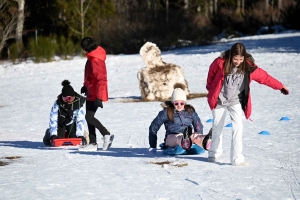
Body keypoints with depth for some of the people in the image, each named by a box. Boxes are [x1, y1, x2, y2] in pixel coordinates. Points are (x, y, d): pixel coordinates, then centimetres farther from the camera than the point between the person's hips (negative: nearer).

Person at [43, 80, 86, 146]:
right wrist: (53, 135, -34)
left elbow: (80, 120, -25)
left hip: (72, 124, 1)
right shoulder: (57, 103, -30)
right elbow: (53, 120, -27)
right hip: (60, 123, -1)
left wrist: (81, 135, -32)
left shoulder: (78, 103, -28)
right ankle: (49, 133, 22)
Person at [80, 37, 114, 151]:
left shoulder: (95, 60, -22)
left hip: (95, 94, -10)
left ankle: (106, 135, -6)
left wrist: (99, 97, -27)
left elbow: (101, 79, -26)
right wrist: (86, 86, 31)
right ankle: (93, 142, 16)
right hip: (91, 93, 10)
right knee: (89, 117, 11)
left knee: (89, 117, -12)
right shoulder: (92, 57, 9)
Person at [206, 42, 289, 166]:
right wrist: (211, 89, 12)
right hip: (219, 99, 0)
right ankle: (214, 154, 34)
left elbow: (264, 77, -5)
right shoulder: (220, 63, -19)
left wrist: (280, 87, -1)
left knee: (238, 127, -15)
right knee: (217, 127, 12)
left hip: (235, 101, 0)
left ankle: (237, 159, -14)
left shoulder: (249, 67, -15)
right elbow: (211, 74, 1)